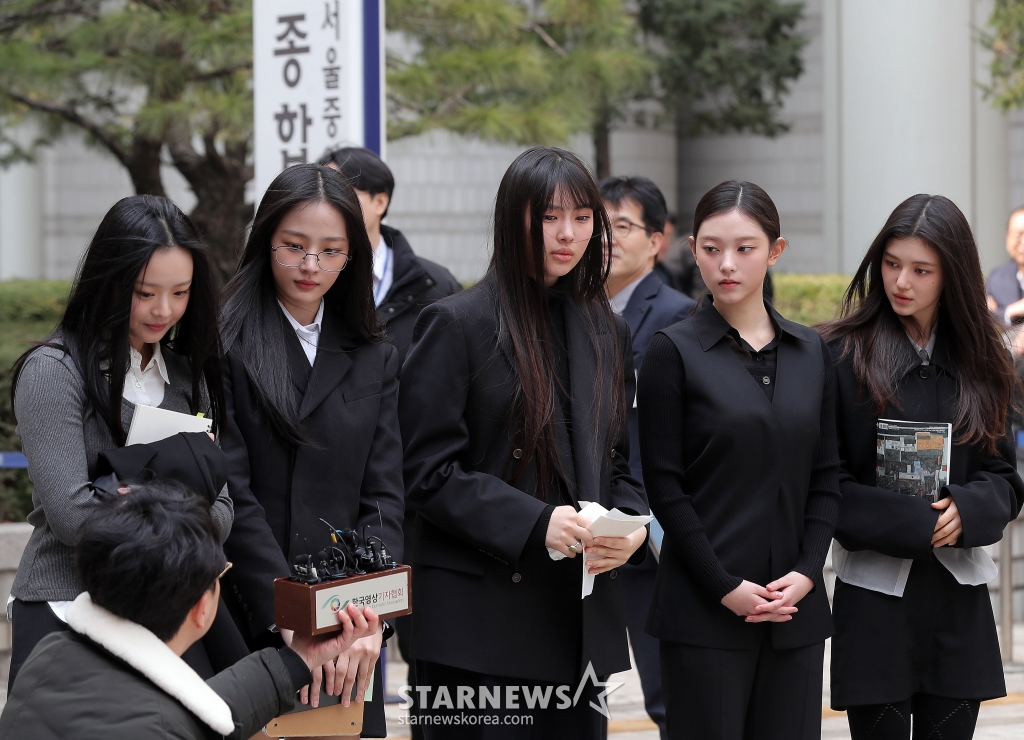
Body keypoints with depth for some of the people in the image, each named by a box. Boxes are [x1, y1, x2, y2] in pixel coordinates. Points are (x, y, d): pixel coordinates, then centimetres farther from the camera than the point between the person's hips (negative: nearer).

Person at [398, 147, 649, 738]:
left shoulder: (608, 334, 15)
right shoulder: (457, 324, -4)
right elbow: (428, 474, -9)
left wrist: (632, 529, -3)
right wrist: (536, 523, -19)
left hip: (582, 618, 6)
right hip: (482, 618, -5)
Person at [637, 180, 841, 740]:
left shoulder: (810, 352, 11)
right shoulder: (674, 352, -2)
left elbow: (825, 478, 11)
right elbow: (665, 486, -5)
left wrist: (807, 572, -4)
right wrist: (725, 587, -12)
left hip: (796, 607, 4)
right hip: (705, 610, -4)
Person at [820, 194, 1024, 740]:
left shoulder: (978, 362, 10)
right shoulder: (842, 354, -4)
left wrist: (966, 510, -12)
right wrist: (915, 524, -15)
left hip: (960, 597, 4)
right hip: (877, 592, -4)